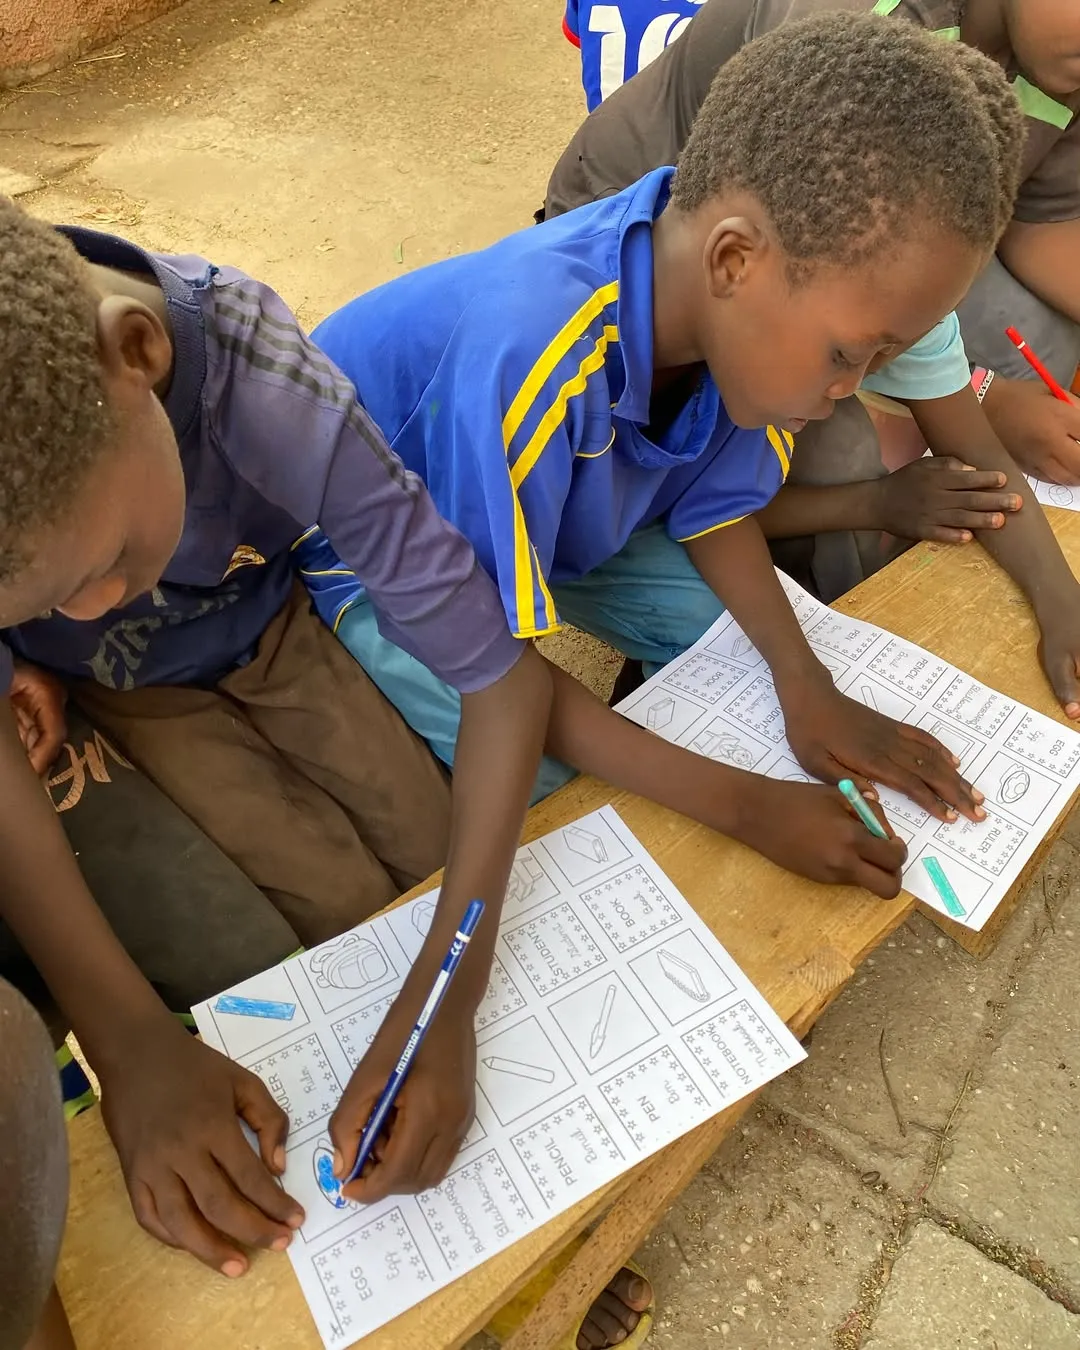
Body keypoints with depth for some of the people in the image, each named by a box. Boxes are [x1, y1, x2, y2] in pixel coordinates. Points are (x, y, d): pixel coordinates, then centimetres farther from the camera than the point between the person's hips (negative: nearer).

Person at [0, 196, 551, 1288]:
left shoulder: (279, 405, -37)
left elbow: (501, 675, -33)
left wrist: (446, 996, -40)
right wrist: (127, 1037, -38)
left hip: (263, 637, 1)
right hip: (91, 701, 0)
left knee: (451, 865, -2)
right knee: (353, 928, -12)